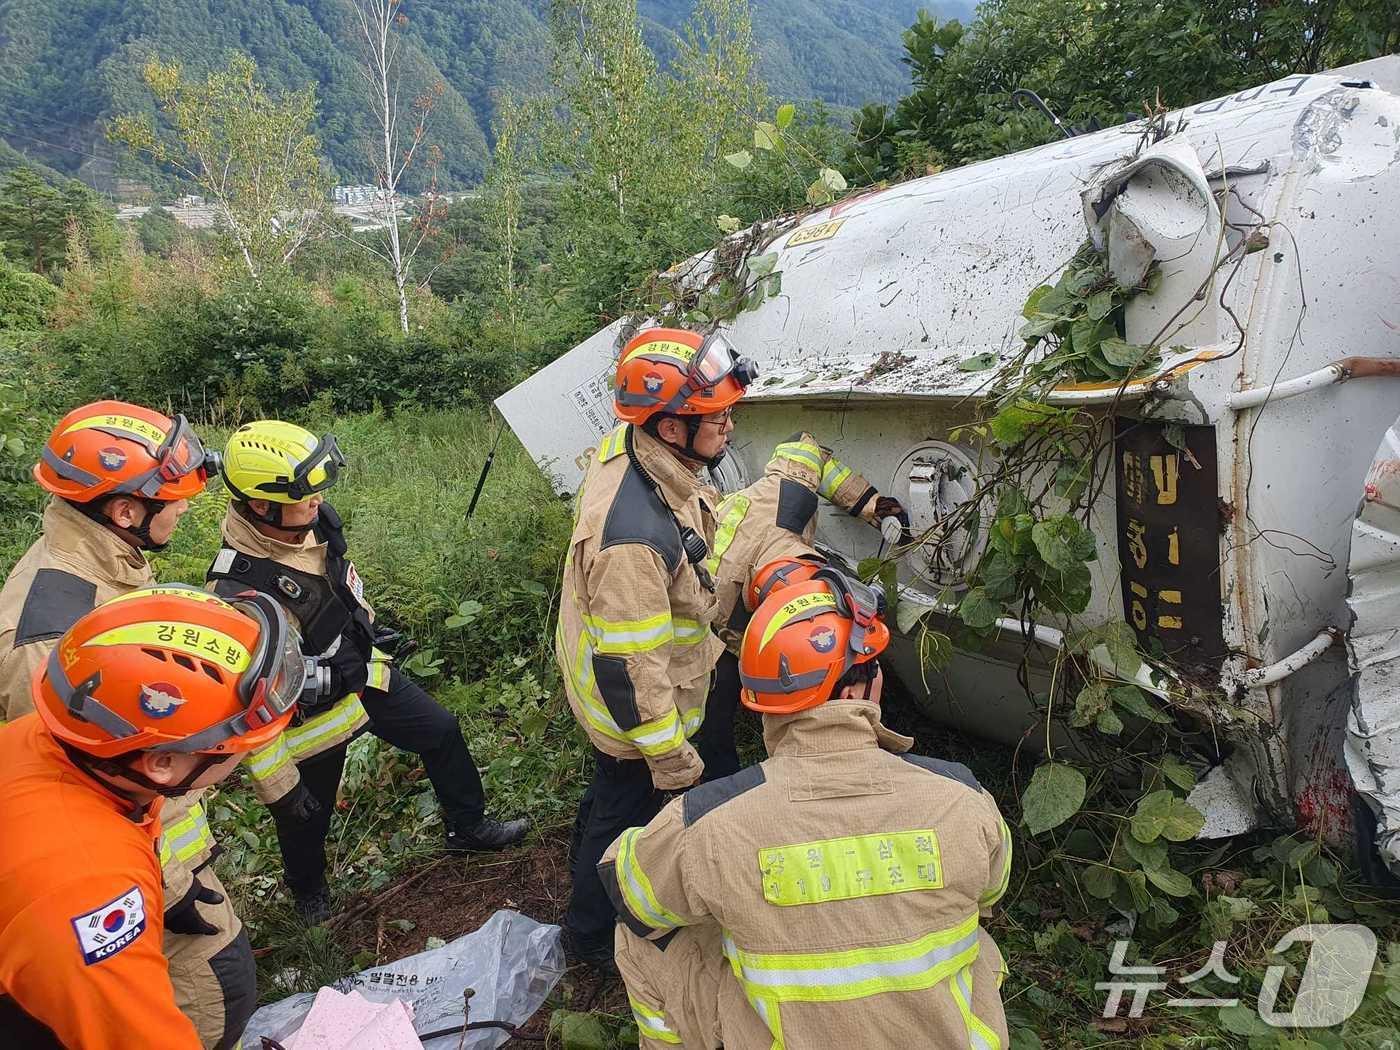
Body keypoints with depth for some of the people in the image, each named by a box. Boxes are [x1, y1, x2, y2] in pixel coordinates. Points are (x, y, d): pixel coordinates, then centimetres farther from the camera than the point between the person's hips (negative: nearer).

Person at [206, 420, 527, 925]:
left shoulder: (313, 519, -16)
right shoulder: (238, 591, -38)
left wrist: (370, 627, 22)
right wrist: (279, 785, -21)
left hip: (364, 671, 6)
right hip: (312, 714, -6)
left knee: (442, 732, 17)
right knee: (307, 817, 18)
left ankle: (468, 827, 41)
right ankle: (307, 888, 52)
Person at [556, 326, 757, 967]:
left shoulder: (628, 446, -14)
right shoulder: (633, 537, -42)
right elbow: (628, 669, -34)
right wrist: (671, 758, -22)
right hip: (633, 711, -9)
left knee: (609, 796, 32)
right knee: (625, 816, 17)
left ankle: (588, 875, 60)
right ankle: (590, 935, 44)